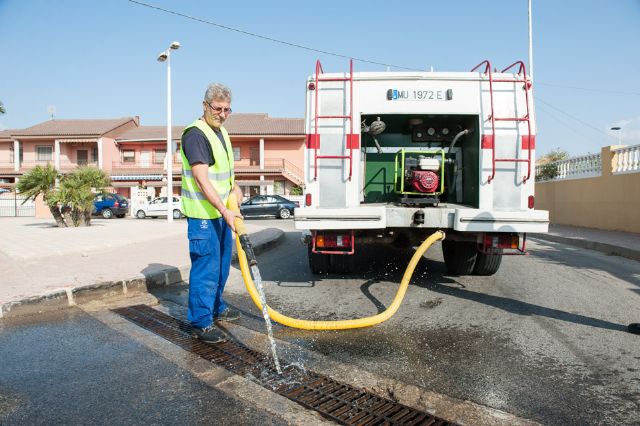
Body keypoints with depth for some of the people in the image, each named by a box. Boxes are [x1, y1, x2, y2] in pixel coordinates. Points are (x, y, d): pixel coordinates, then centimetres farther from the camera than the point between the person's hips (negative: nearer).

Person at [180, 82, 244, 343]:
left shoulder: (221, 132, 13)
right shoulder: (195, 134, -17)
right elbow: (202, 180, -25)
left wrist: (234, 186, 7)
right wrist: (225, 211, -31)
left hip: (222, 211, 10)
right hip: (203, 213, -10)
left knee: (221, 263, 19)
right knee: (206, 267, -5)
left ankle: (216, 307, 36)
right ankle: (201, 323, 7)